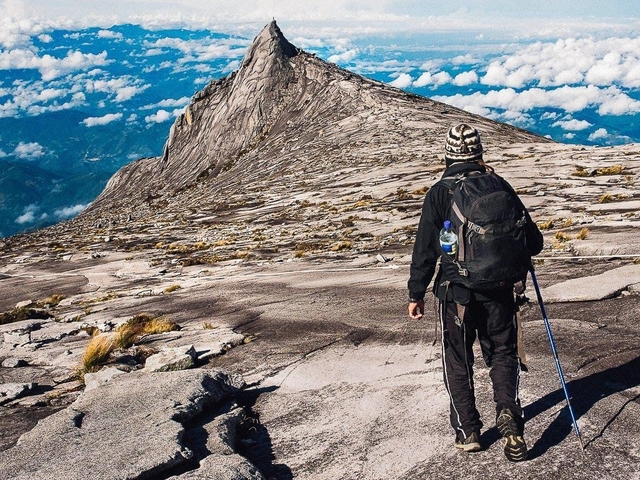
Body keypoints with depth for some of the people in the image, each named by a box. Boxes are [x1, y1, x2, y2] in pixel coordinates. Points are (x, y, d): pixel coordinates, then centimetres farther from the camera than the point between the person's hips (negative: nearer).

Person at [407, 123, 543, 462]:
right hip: (499, 290, 2)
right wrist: (517, 253, 24)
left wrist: (416, 293, 1)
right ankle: (507, 412, -5)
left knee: (458, 362, 12)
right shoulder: (499, 186, 0)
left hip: (456, 291, -1)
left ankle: (467, 431, 14)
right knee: (503, 354, 16)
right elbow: (533, 240, 2)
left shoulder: (439, 193, -6)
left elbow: (425, 248, -8)